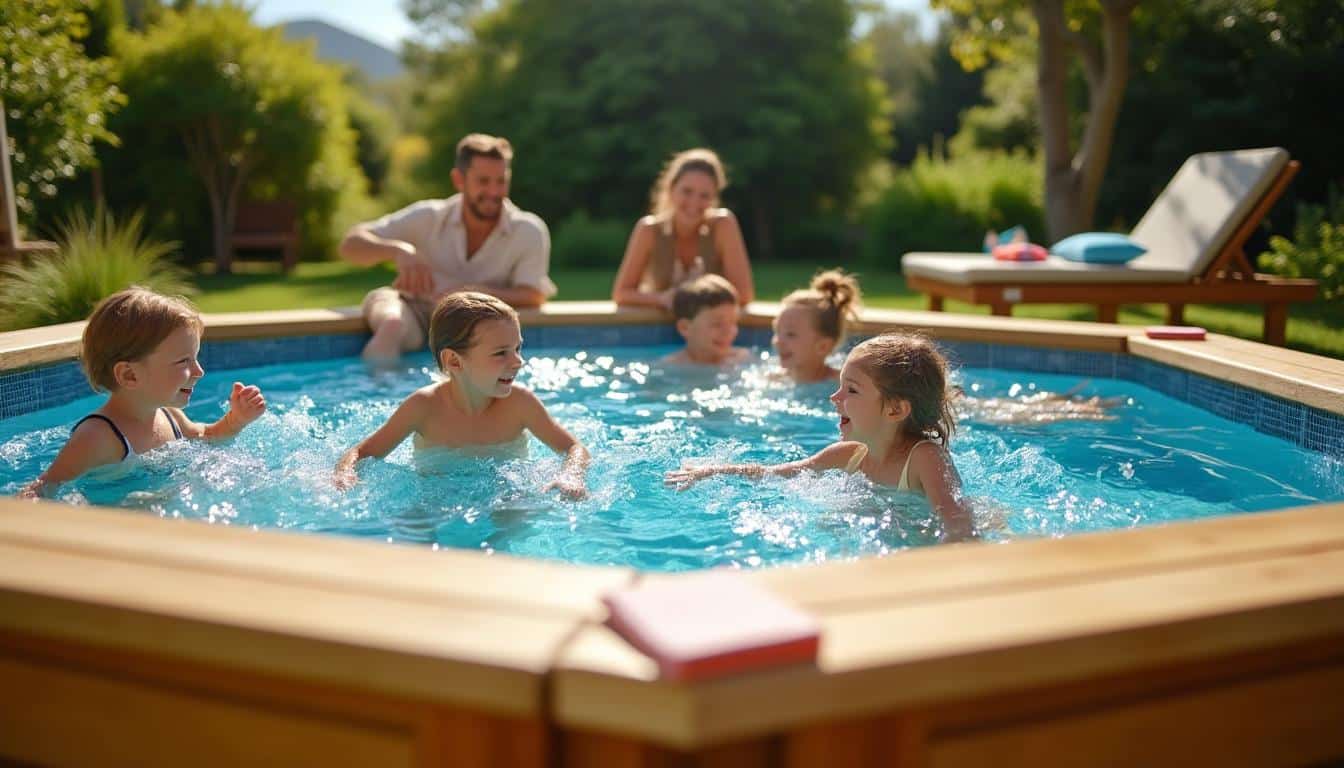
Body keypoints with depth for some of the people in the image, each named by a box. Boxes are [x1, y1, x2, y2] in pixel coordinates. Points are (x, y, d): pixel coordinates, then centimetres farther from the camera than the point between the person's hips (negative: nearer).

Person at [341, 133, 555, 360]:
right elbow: (351, 244, -2)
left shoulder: (529, 232, -3)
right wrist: (398, 250, -24)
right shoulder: (430, 218, 0)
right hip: (420, 321, 0)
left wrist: (472, 292, -28)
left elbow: (532, 297, -12)